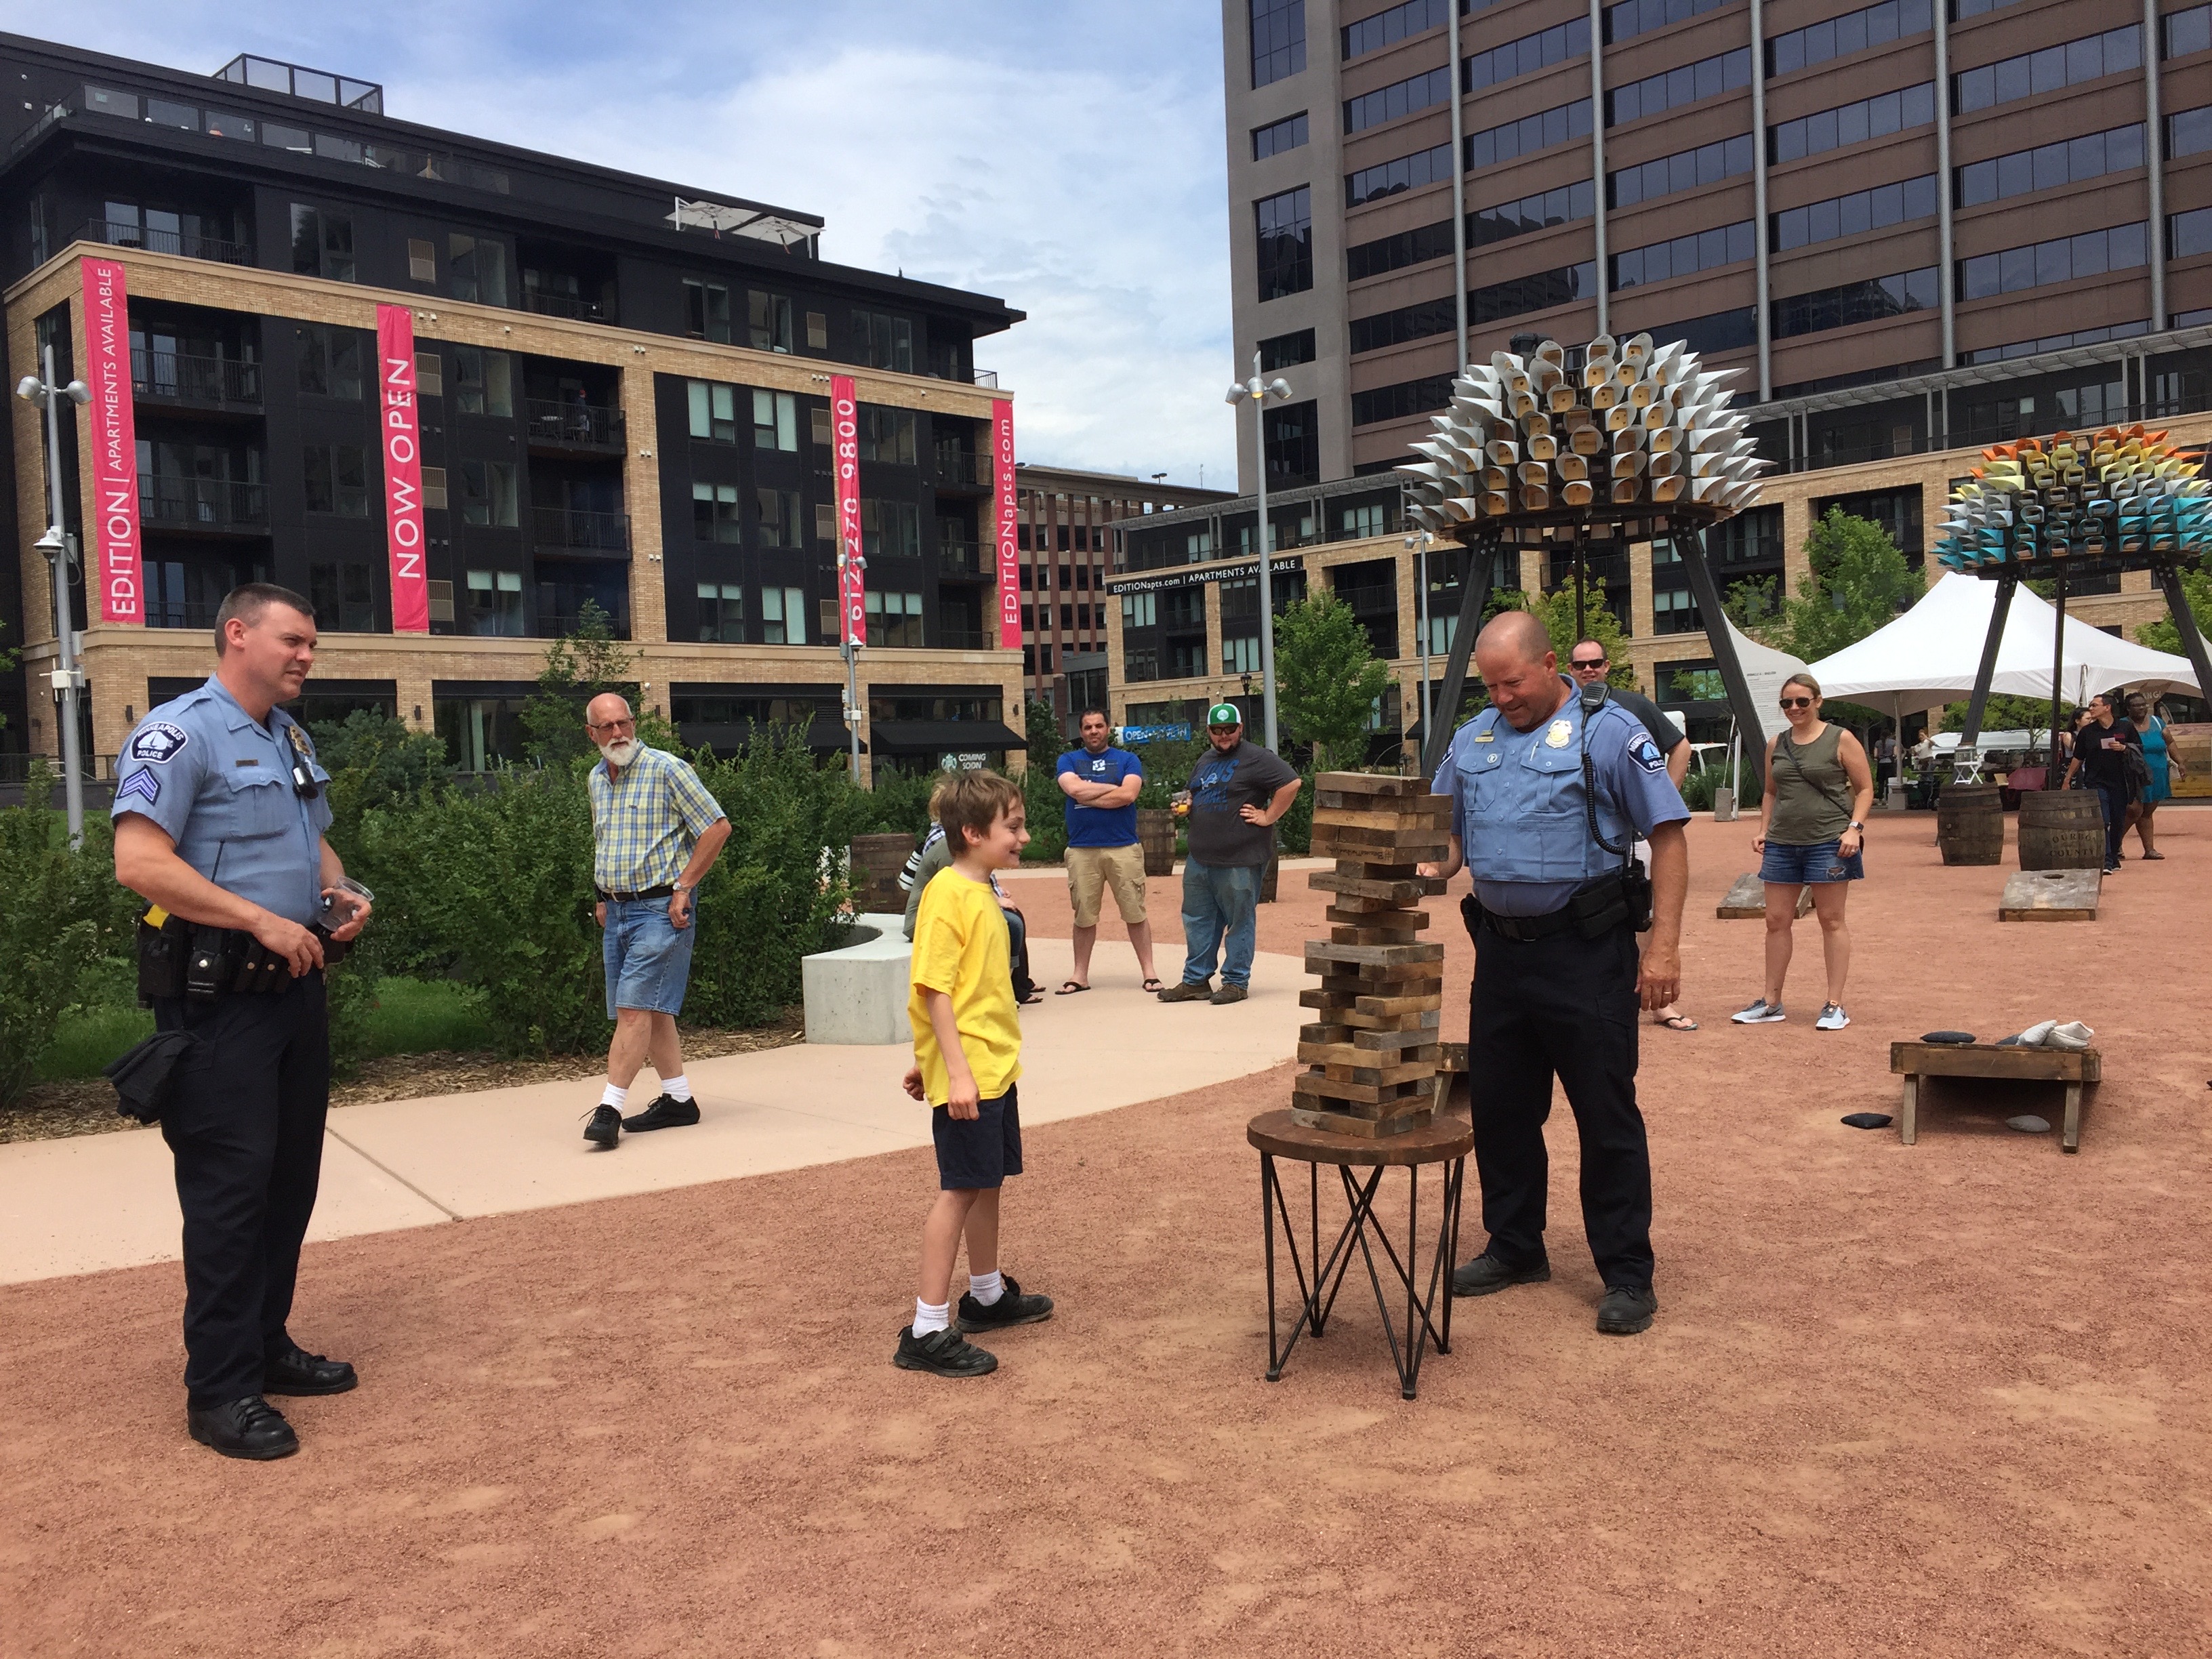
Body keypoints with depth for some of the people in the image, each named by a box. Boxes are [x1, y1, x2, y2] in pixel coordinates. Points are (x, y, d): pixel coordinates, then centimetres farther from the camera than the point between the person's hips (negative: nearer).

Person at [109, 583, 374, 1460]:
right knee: (229, 1186, -5)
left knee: (291, 1179, 13)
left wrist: (339, 893, 5)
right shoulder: (177, 733, -12)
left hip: (296, 985, 9)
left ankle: (267, 1346, 27)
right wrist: (264, 921, -21)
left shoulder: (291, 737, 16)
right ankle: (220, 1390, 5)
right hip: (218, 994, -8)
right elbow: (139, 862, -21)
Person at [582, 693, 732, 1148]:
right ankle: (678, 1100, 19)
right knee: (652, 1011, 11)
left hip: (660, 908, -8)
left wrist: (684, 888, -12)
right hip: (617, 910, 8)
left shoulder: (667, 769, -9)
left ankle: (610, 1108, -11)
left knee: (635, 1009, -12)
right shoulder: (597, 779, 14)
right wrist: (602, 897, 17)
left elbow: (717, 826, -10)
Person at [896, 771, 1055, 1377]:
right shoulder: (947, 895, -17)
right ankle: (928, 1332, 2)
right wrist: (955, 1071, -24)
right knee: (960, 1190, -5)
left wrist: (929, 1060, 20)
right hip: (966, 1074, -9)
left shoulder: (982, 893, 12)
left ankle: (988, 1296, 36)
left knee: (989, 1180, 20)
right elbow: (934, 989, -21)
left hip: (995, 1066, 9)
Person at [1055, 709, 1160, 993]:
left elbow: (1128, 795, -9)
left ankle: (1149, 972, 7)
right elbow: (1075, 788, -9)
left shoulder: (1127, 760, 8)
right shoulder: (1068, 761, 11)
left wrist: (1087, 796, -7)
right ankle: (1080, 975, 15)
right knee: (1084, 916, 6)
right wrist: (1113, 788, -4)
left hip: (1124, 848, -1)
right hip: (1082, 850, 1)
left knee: (1135, 913, 1)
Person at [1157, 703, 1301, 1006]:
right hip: (1199, 858, 8)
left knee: (1240, 922, 1)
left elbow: (1291, 783, -16)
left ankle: (1236, 982, 9)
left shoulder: (1256, 758, -7)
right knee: (1197, 920, 10)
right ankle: (1195, 981, 17)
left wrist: (1267, 817, -15)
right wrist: (1185, 807, 12)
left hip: (1240, 860, -8)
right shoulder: (1205, 761, 19)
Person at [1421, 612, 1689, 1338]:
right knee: (1500, 1108, 13)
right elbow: (1449, 834, 19)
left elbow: (1668, 836, -10)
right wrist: (1427, 873, -4)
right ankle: (1515, 1249, 30)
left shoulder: (1608, 732, -8)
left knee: (1606, 1115, 1)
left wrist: (1664, 947, -15)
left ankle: (1627, 1275, 12)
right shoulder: (1473, 739, 10)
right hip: (1500, 947, 6)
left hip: (1586, 953, -6)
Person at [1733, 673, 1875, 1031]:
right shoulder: (1775, 745, 11)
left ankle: (1835, 1006, 8)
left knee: (1832, 921, 2)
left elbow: (1865, 789, 0)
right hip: (1782, 844, 5)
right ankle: (1771, 1004, 15)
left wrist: (1854, 827, -13)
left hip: (1828, 842, -5)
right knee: (1776, 921, 6)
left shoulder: (1840, 740, -1)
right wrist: (1763, 830, 8)